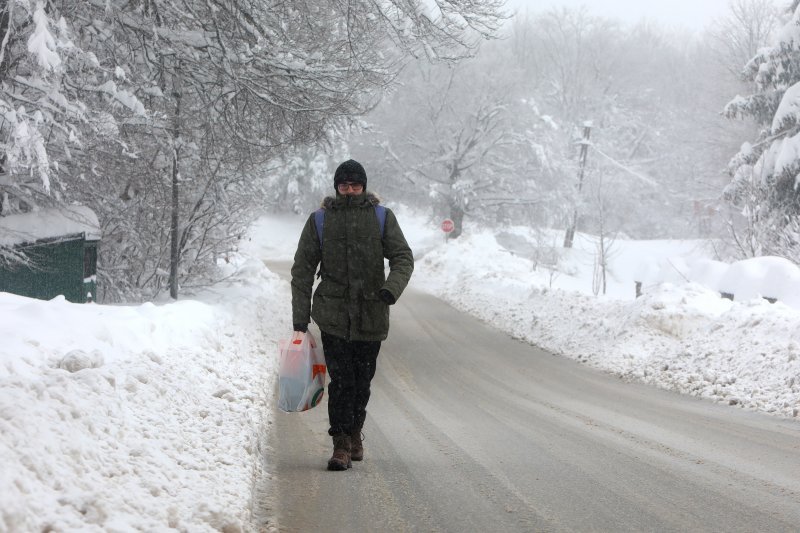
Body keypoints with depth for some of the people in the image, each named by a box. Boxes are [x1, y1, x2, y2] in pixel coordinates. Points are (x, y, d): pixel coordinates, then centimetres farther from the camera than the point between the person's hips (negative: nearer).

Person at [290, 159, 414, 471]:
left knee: (362, 380, 10)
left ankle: (354, 432, 32)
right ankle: (342, 444, -4)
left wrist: (391, 289, -21)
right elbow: (302, 270, 6)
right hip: (333, 314, -1)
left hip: (371, 316, 1)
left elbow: (403, 257, 0)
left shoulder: (382, 218, 5)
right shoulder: (319, 221, 4)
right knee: (341, 380, -9)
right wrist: (300, 318, 0)